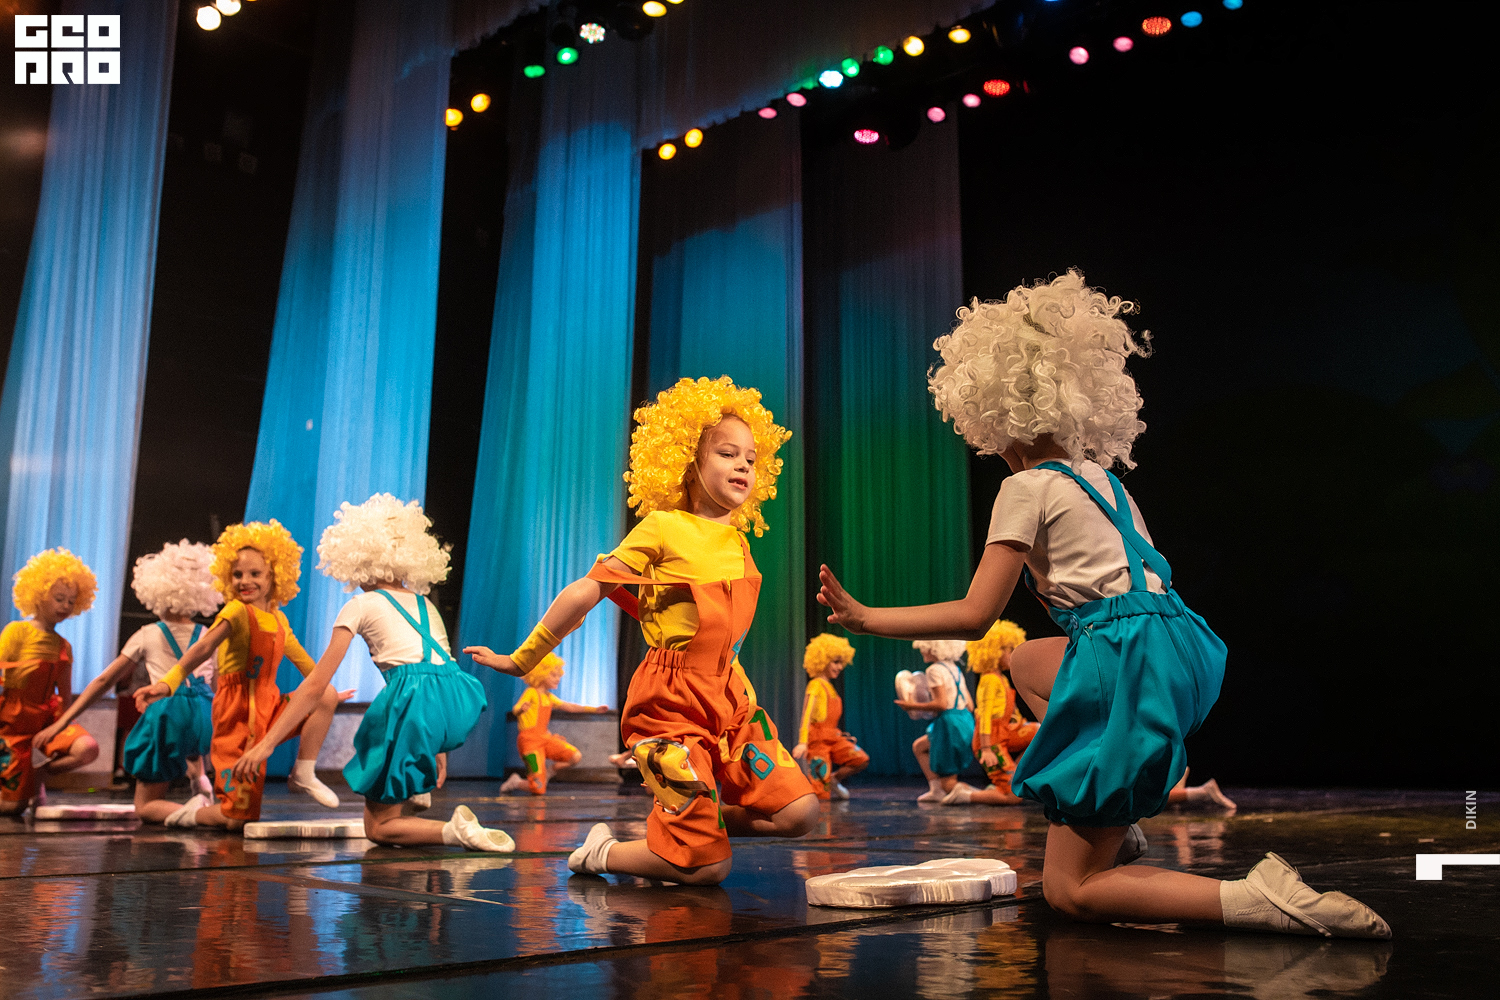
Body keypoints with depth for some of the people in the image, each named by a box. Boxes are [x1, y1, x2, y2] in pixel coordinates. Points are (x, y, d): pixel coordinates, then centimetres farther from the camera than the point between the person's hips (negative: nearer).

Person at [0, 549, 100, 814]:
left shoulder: (63, 646, 10)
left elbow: (65, 697, 11)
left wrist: (62, 724, 0)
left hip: (46, 722, 4)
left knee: (88, 748, -27)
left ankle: (38, 772, -1)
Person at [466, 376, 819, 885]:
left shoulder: (738, 542, 11)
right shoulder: (663, 528, -9)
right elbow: (583, 593, -7)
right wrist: (521, 660, -4)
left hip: (726, 701, 7)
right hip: (669, 703, -7)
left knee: (798, 813, -7)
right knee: (708, 868, -8)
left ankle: (670, 827, 12)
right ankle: (600, 852, 18)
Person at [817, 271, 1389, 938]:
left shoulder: (1028, 486, -4)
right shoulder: (1100, 477, 19)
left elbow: (974, 616, -8)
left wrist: (863, 617, -2)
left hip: (1128, 661, -9)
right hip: (1173, 650, 9)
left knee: (1069, 891, 0)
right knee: (1026, 662, 34)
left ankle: (1269, 904, -19)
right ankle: (1111, 825, 20)